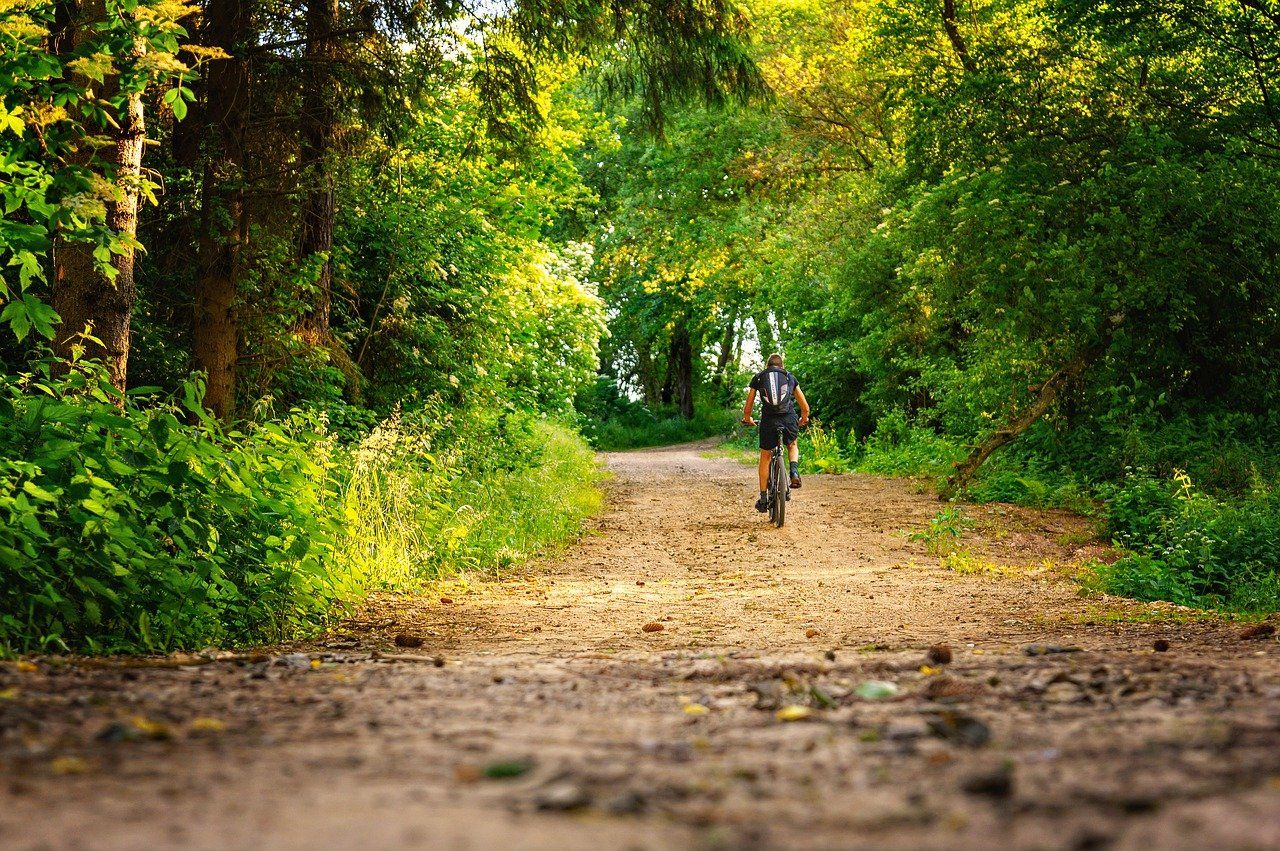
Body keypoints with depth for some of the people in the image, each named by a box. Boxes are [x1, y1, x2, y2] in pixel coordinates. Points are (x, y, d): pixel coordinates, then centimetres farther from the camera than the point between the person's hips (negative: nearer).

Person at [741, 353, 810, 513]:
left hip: (768, 421, -1)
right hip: (789, 419, 1)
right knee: (792, 446, 31)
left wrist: (748, 420, 40)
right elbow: (805, 407, 21)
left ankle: (763, 499, 16)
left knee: (765, 457, 17)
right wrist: (804, 419, 41)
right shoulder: (790, 377, 19)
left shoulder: (758, 378, 16)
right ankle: (794, 472, 2)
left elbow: (747, 408, 19)